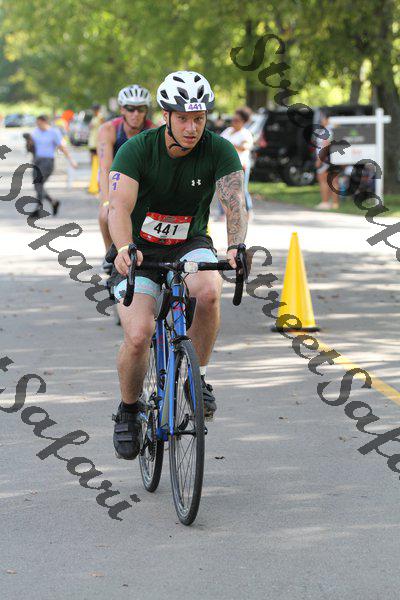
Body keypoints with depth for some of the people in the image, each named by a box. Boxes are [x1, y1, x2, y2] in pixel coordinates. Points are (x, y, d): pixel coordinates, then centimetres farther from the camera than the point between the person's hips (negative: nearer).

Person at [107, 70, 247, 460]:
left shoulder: (219, 151, -14)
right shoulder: (136, 150, -19)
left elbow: (235, 202, -27)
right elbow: (120, 208, -31)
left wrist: (236, 246, -48)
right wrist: (124, 248, -52)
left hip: (190, 245, 1)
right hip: (139, 252, -1)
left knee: (209, 291, -34)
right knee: (138, 337, -21)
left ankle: (197, 375, -10)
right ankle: (128, 410, 9)